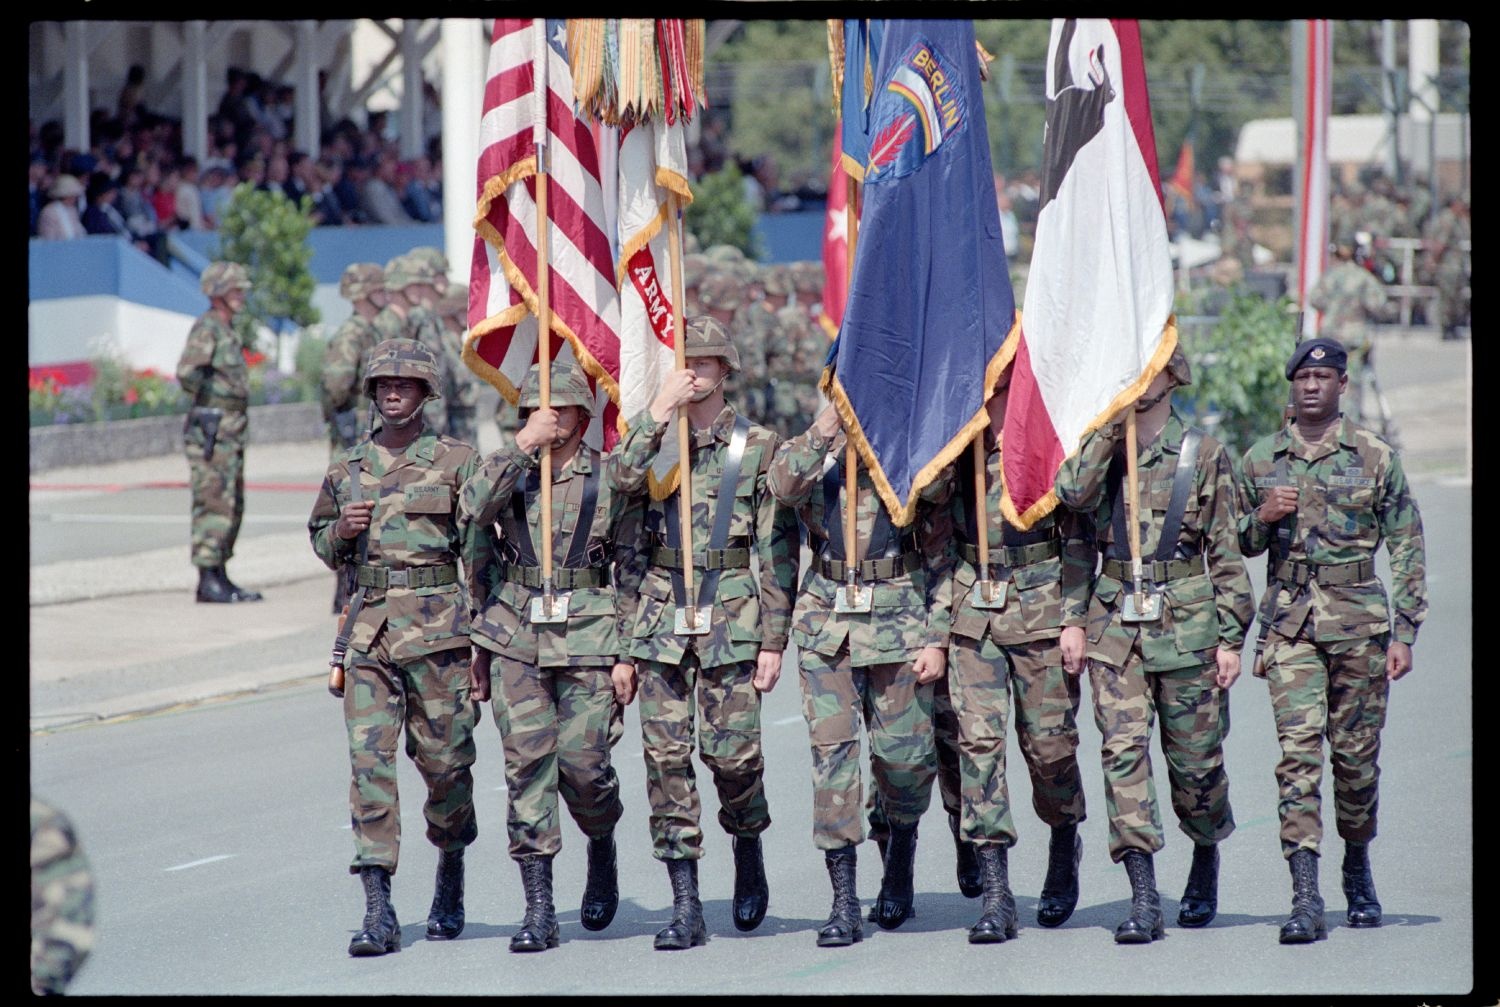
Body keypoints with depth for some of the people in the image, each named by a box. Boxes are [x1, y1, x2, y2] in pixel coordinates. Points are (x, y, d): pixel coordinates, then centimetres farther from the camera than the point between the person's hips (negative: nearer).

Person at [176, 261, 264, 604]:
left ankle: (219, 578, 17)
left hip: (231, 432, 10)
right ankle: (208, 580, -8)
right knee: (214, 505, -9)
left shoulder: (229, 331, 17)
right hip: (212, 431, -10)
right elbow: (187, 373, -26)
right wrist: (208, 396, -12)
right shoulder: (206, 328, -13)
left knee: (232, 508, 12)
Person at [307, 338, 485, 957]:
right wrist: (342, 531, -1)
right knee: (369, 761, -8)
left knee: (445, 760, 4)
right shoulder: (347, 469, 12)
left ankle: (451, 873, 31)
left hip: (438, 628, -2)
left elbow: (480, 549, 1)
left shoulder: (456, 461, 2)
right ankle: (378, 912, -10)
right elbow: (321, 543, 23)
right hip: (369, 628, 2)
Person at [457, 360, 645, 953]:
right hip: (516, 637, 2)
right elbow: (472, 511, -13)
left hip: (588, 638, -2)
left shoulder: (612, 479, 3)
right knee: (526, 764, -4)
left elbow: (633, 571, 4)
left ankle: (602, 846, 29)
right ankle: (539, 909, -1)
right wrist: (522, 445, -17)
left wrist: (627, 654, -1)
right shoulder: (511, 471, 8)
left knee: (582, 762, -6)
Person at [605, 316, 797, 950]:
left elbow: (778, 551, 1)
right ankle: (686, 906, 2)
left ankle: (749, 854, 24)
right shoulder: (653, 439, 10)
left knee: (732, 752, -7)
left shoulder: (758, 447, 2)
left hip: (732, 616, -3)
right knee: (665, 756, -2)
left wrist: (773, 640, -4)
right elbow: (619, 480, -13)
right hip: (662, 613, 3)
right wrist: (658, 411, -16)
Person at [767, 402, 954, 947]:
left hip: (899, 622, -1)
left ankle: (901, 847, 30)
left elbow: (942, 555, 5)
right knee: (832, 750, -5)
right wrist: (828, 426, -21)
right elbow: (785, 485, -15)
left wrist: (937, 638, -2)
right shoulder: (814, 448, 9)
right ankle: (844, 902, -2)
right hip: (826, 625, 1)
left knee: (904, 753, -2)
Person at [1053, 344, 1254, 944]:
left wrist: (1230, 638, -2)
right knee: (1123, 752, -9)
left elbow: (1228, 555, 2)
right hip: (1116, 623, 2)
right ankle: (1144, 899, -11)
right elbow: (1073, 492, -12)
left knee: (1195, 759, 6)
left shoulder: (1205, 455, 2)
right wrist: (1112, 425, -12)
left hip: (1187, 623, -2)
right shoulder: (1101, 447, 10)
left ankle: (1206, 856, 35)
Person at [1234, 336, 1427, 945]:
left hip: (1359, 621, -1)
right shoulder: (1260, 461, 9)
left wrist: (1404, 634, -3)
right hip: (1289, 623, 1)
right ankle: (1305, 899, -16)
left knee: (1356, 754, 6)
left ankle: (1358, 871, 30)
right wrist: (1263, 518, -5)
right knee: (1298, 752, -11)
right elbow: (1240, 545, 18)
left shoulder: (1376, 459, 3)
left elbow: (1407, 551, 4)